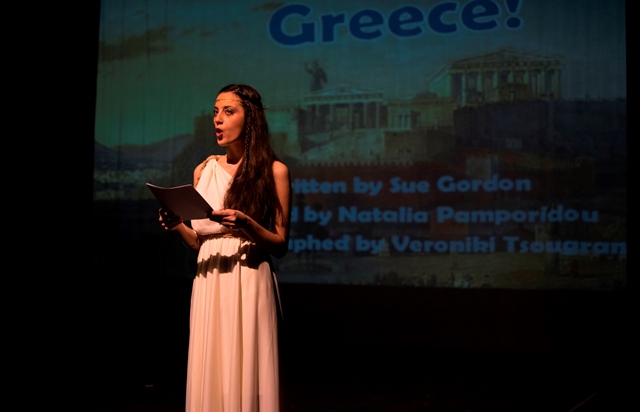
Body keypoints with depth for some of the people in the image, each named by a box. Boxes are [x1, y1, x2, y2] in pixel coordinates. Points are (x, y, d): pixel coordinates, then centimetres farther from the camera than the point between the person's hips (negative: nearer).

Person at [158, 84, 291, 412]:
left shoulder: (273, 171, 0)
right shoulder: (203, 171, 12)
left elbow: (280, 245, -1)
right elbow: (198, 242, 14)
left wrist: (246, 223, -17)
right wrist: (177, 225, -5)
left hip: (248, 283, -4)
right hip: (208, 283, 4)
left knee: (244, 375, -1)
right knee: (210, 374, 6)